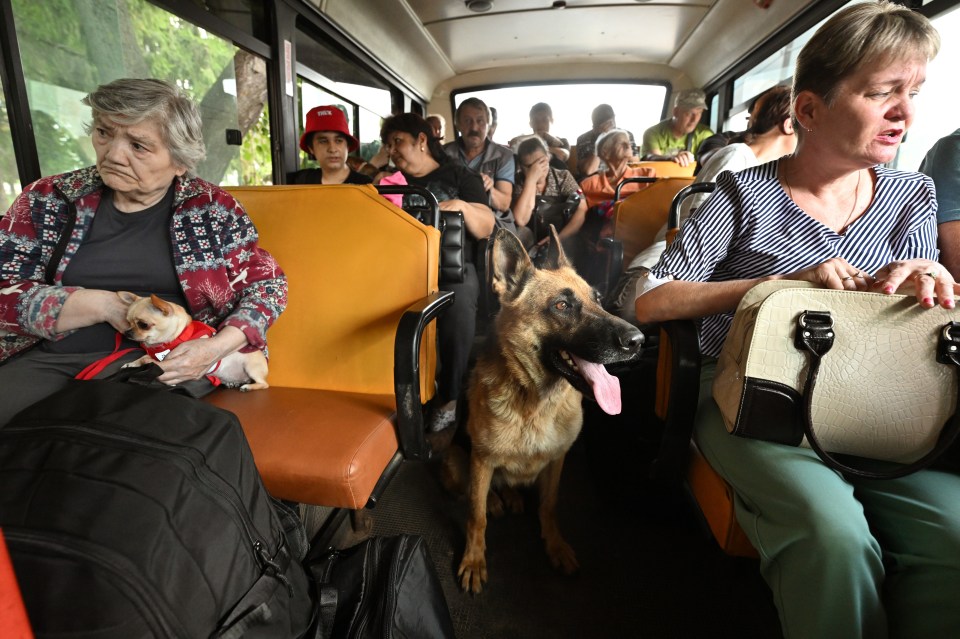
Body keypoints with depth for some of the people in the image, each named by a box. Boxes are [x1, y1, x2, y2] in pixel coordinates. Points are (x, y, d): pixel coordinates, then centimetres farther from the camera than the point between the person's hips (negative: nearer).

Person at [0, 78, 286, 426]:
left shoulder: (211, 207, 0)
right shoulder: (48, 199, 6)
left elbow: (268, 285, 0)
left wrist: (217, 348, -15)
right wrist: (101, 305, -15)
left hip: (161, 359, -2)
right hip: (47, 358, 3)